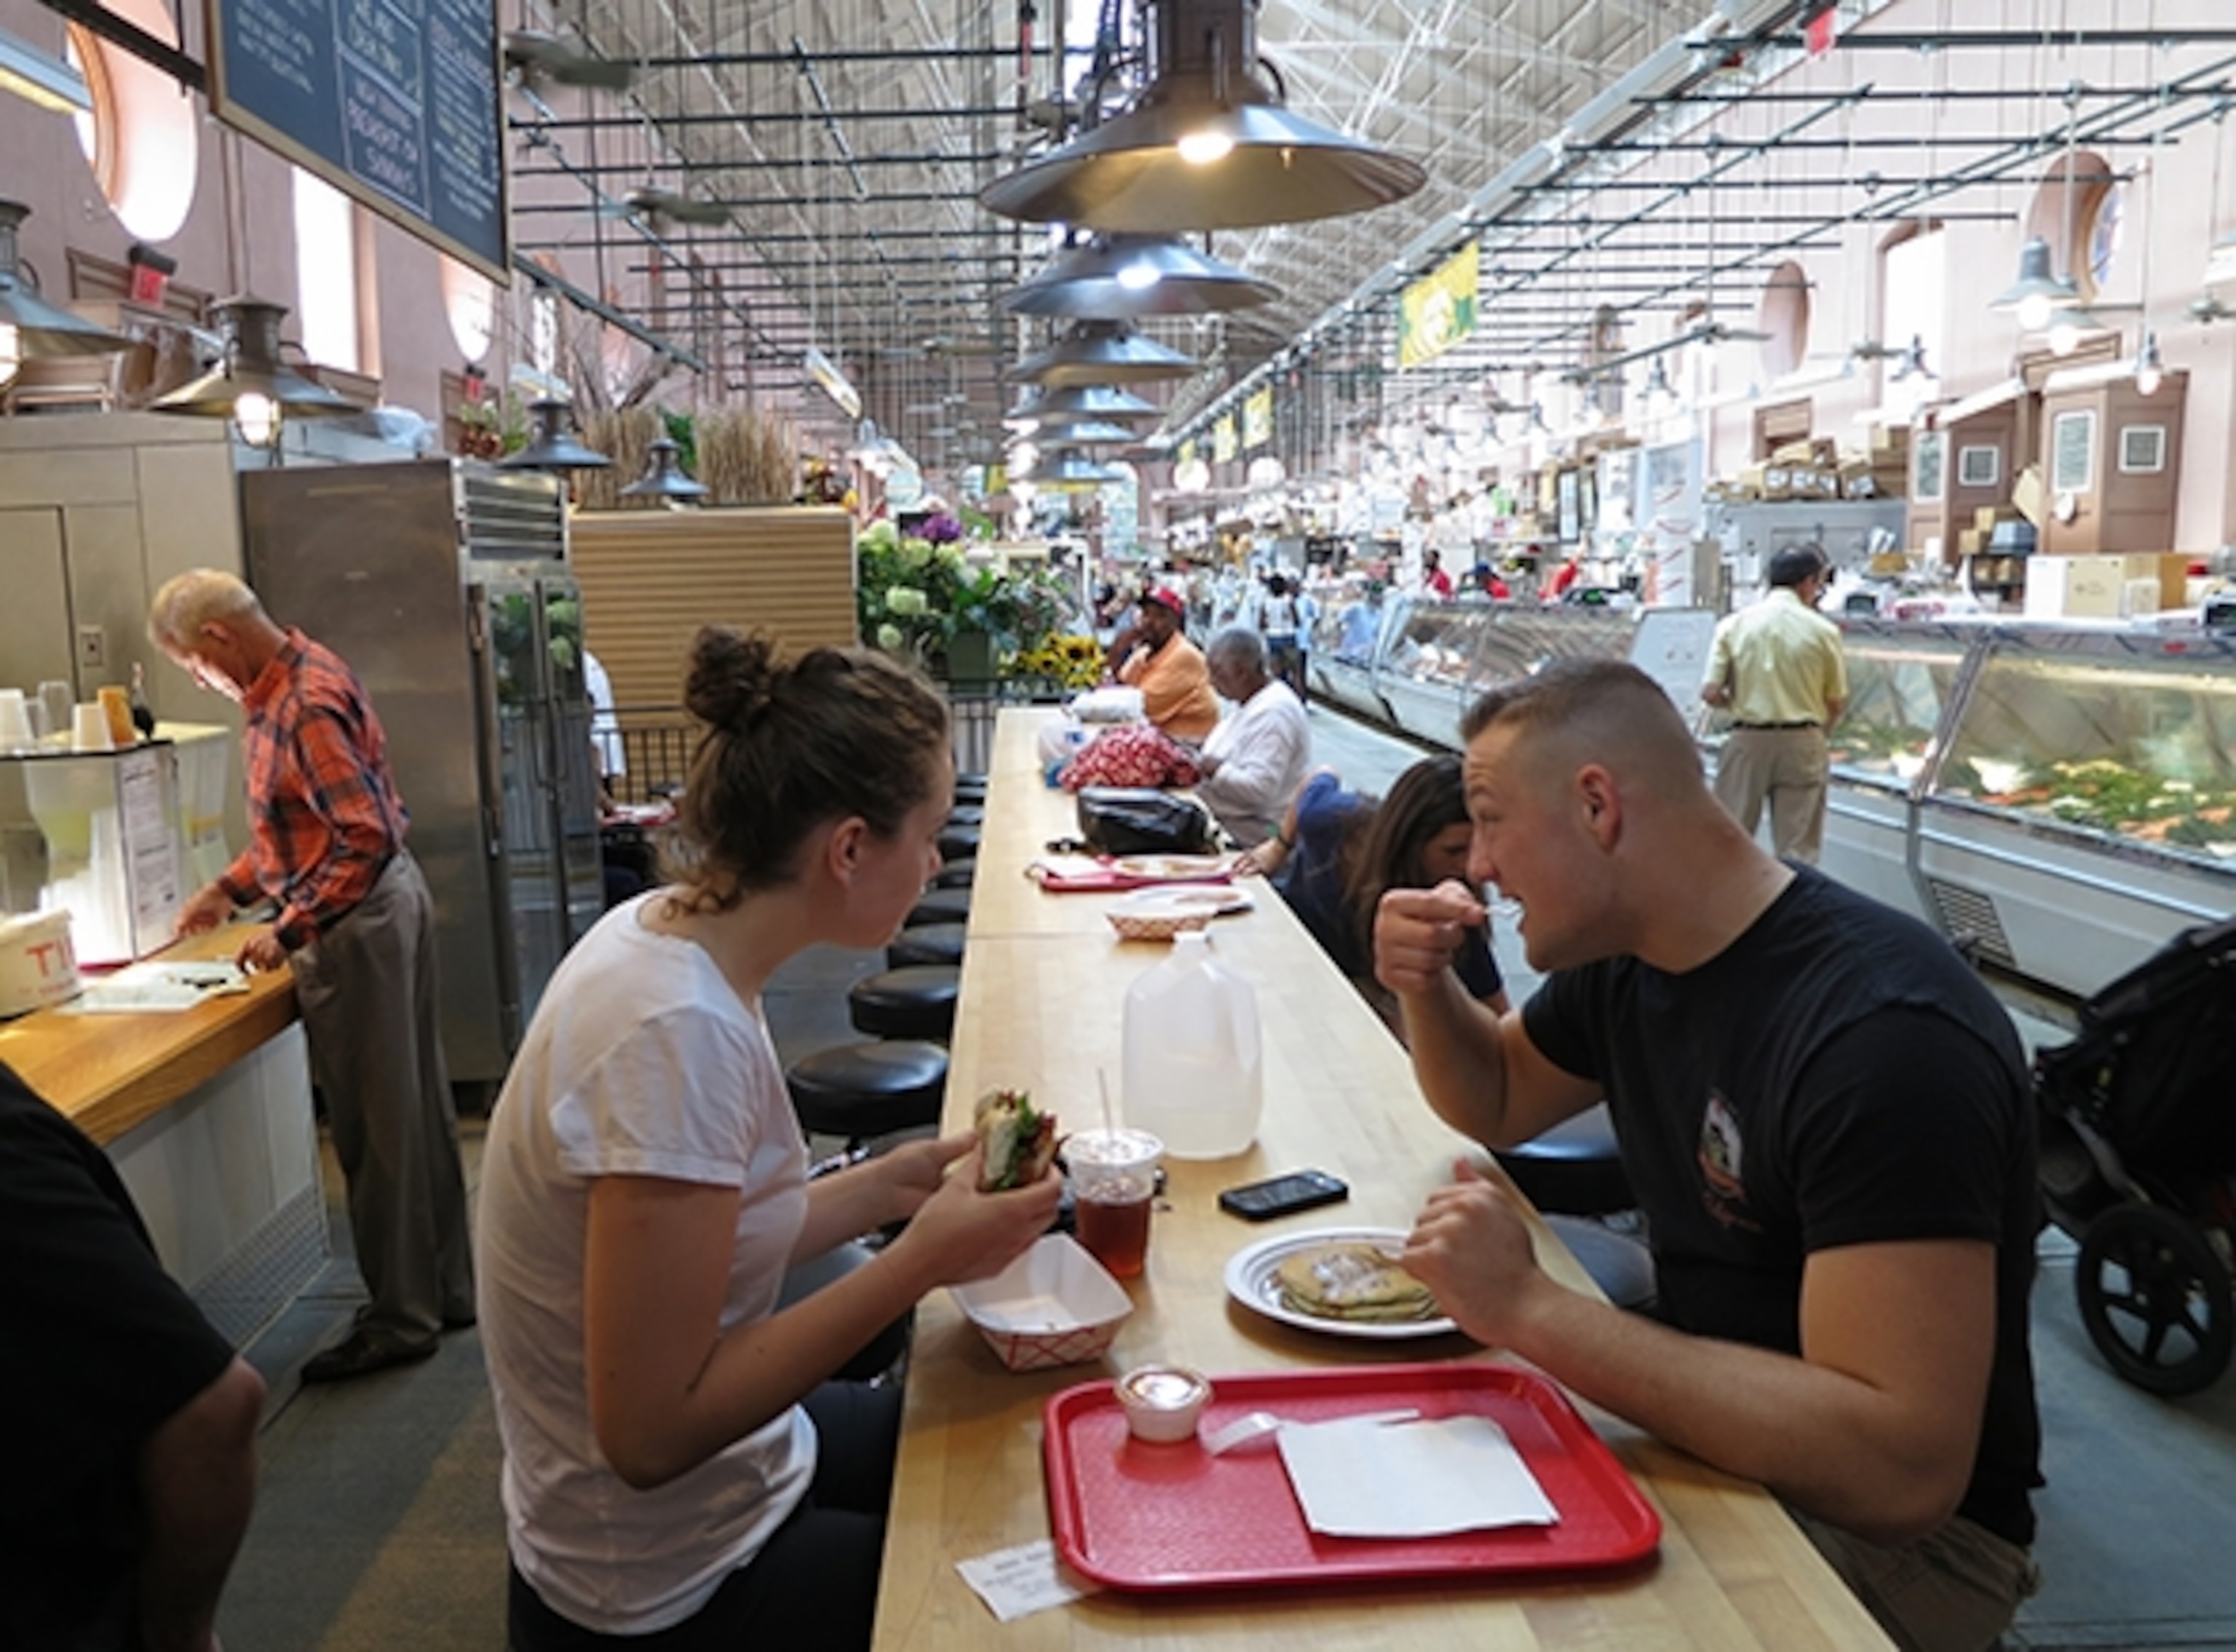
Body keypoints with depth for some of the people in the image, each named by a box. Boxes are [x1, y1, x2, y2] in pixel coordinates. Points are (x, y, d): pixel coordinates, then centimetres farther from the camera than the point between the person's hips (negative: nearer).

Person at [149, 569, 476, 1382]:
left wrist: (290, 932, -22)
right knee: (416, 1105, 16)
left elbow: (367, 837, -27)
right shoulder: (300, 671, 9)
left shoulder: (304, 706, -22)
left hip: (358, 919, -10)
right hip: (391, 897, 10)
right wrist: (230, 887, 15)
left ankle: (402, 1318, 13)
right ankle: (445, 1287, 28)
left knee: (375, 1126, 1)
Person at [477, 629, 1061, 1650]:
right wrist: (920, 1263, -26)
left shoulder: (665, 929, -5)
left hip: (734, 1459, 8)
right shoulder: (678, 1030, -31)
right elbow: (651, 1432, -28)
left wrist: (884, 1188, -6)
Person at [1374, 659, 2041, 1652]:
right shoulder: (1623, 960, -1)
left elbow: (1903, 1468, -34)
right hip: (1700, 1412, 8)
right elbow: (1496, 1103, 18)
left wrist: (1529, 1311, -33)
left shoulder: (1886, 1034, -28)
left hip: (1899, 1528, -7)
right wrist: (1424, 989, -4)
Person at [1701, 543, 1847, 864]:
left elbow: (1710, 693, -7)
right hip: (1802, 744, -1)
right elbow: (1836, 703, 2)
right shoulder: (1822, 630, -5)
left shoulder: (1734, 624, -3)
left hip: (1747, 741, 1)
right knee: (1797, 850, 6)